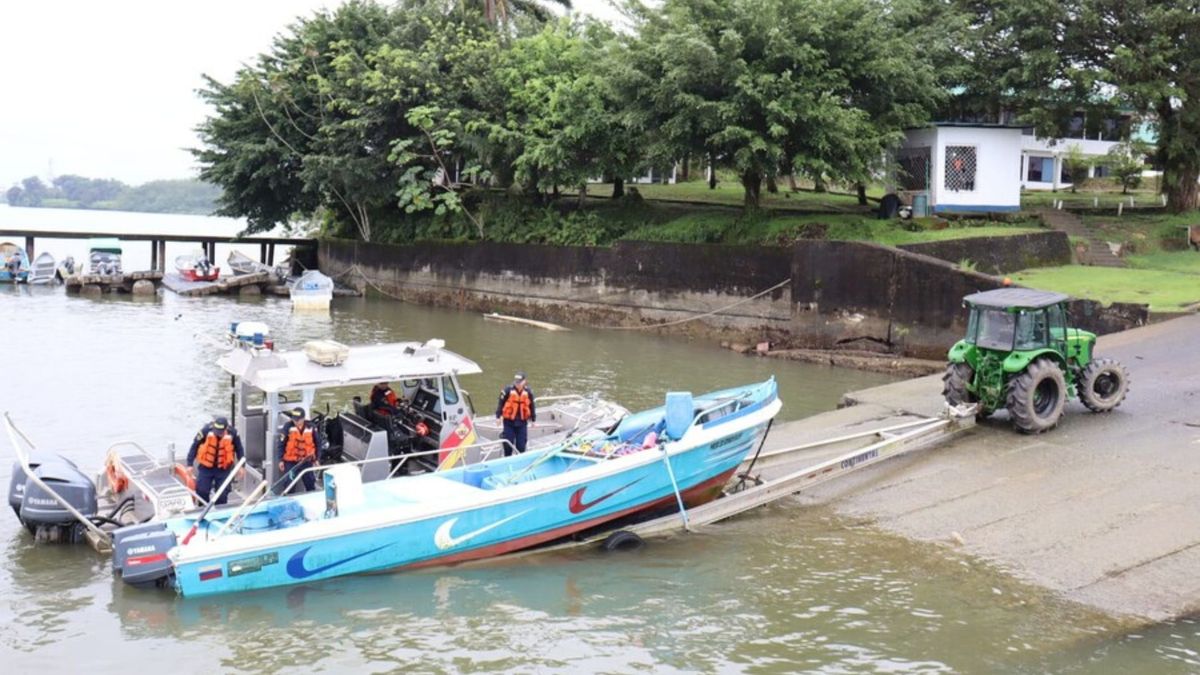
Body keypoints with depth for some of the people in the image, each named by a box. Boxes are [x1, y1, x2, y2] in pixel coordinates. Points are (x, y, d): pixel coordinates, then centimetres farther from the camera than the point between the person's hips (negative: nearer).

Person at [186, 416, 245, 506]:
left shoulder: (232, 433, -17)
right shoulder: (206, 431, -20)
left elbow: (239, 449, 0)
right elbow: (194, 446, -9)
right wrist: (190, 464, -9)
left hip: (223, 469, 0)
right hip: (206, 467, 0)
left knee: (222, 495, 4)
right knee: (202, 492, 5)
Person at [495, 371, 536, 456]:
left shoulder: (528, 392, 0)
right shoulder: (508, 390, -9)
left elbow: (532, 406, 11)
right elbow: (500, 403, -3)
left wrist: (533, 419, 15)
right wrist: (498, 416, -4)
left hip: (522, 422, 2)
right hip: (509, 421, -2)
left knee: (521, 446, 6)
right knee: (508, 444, 3)